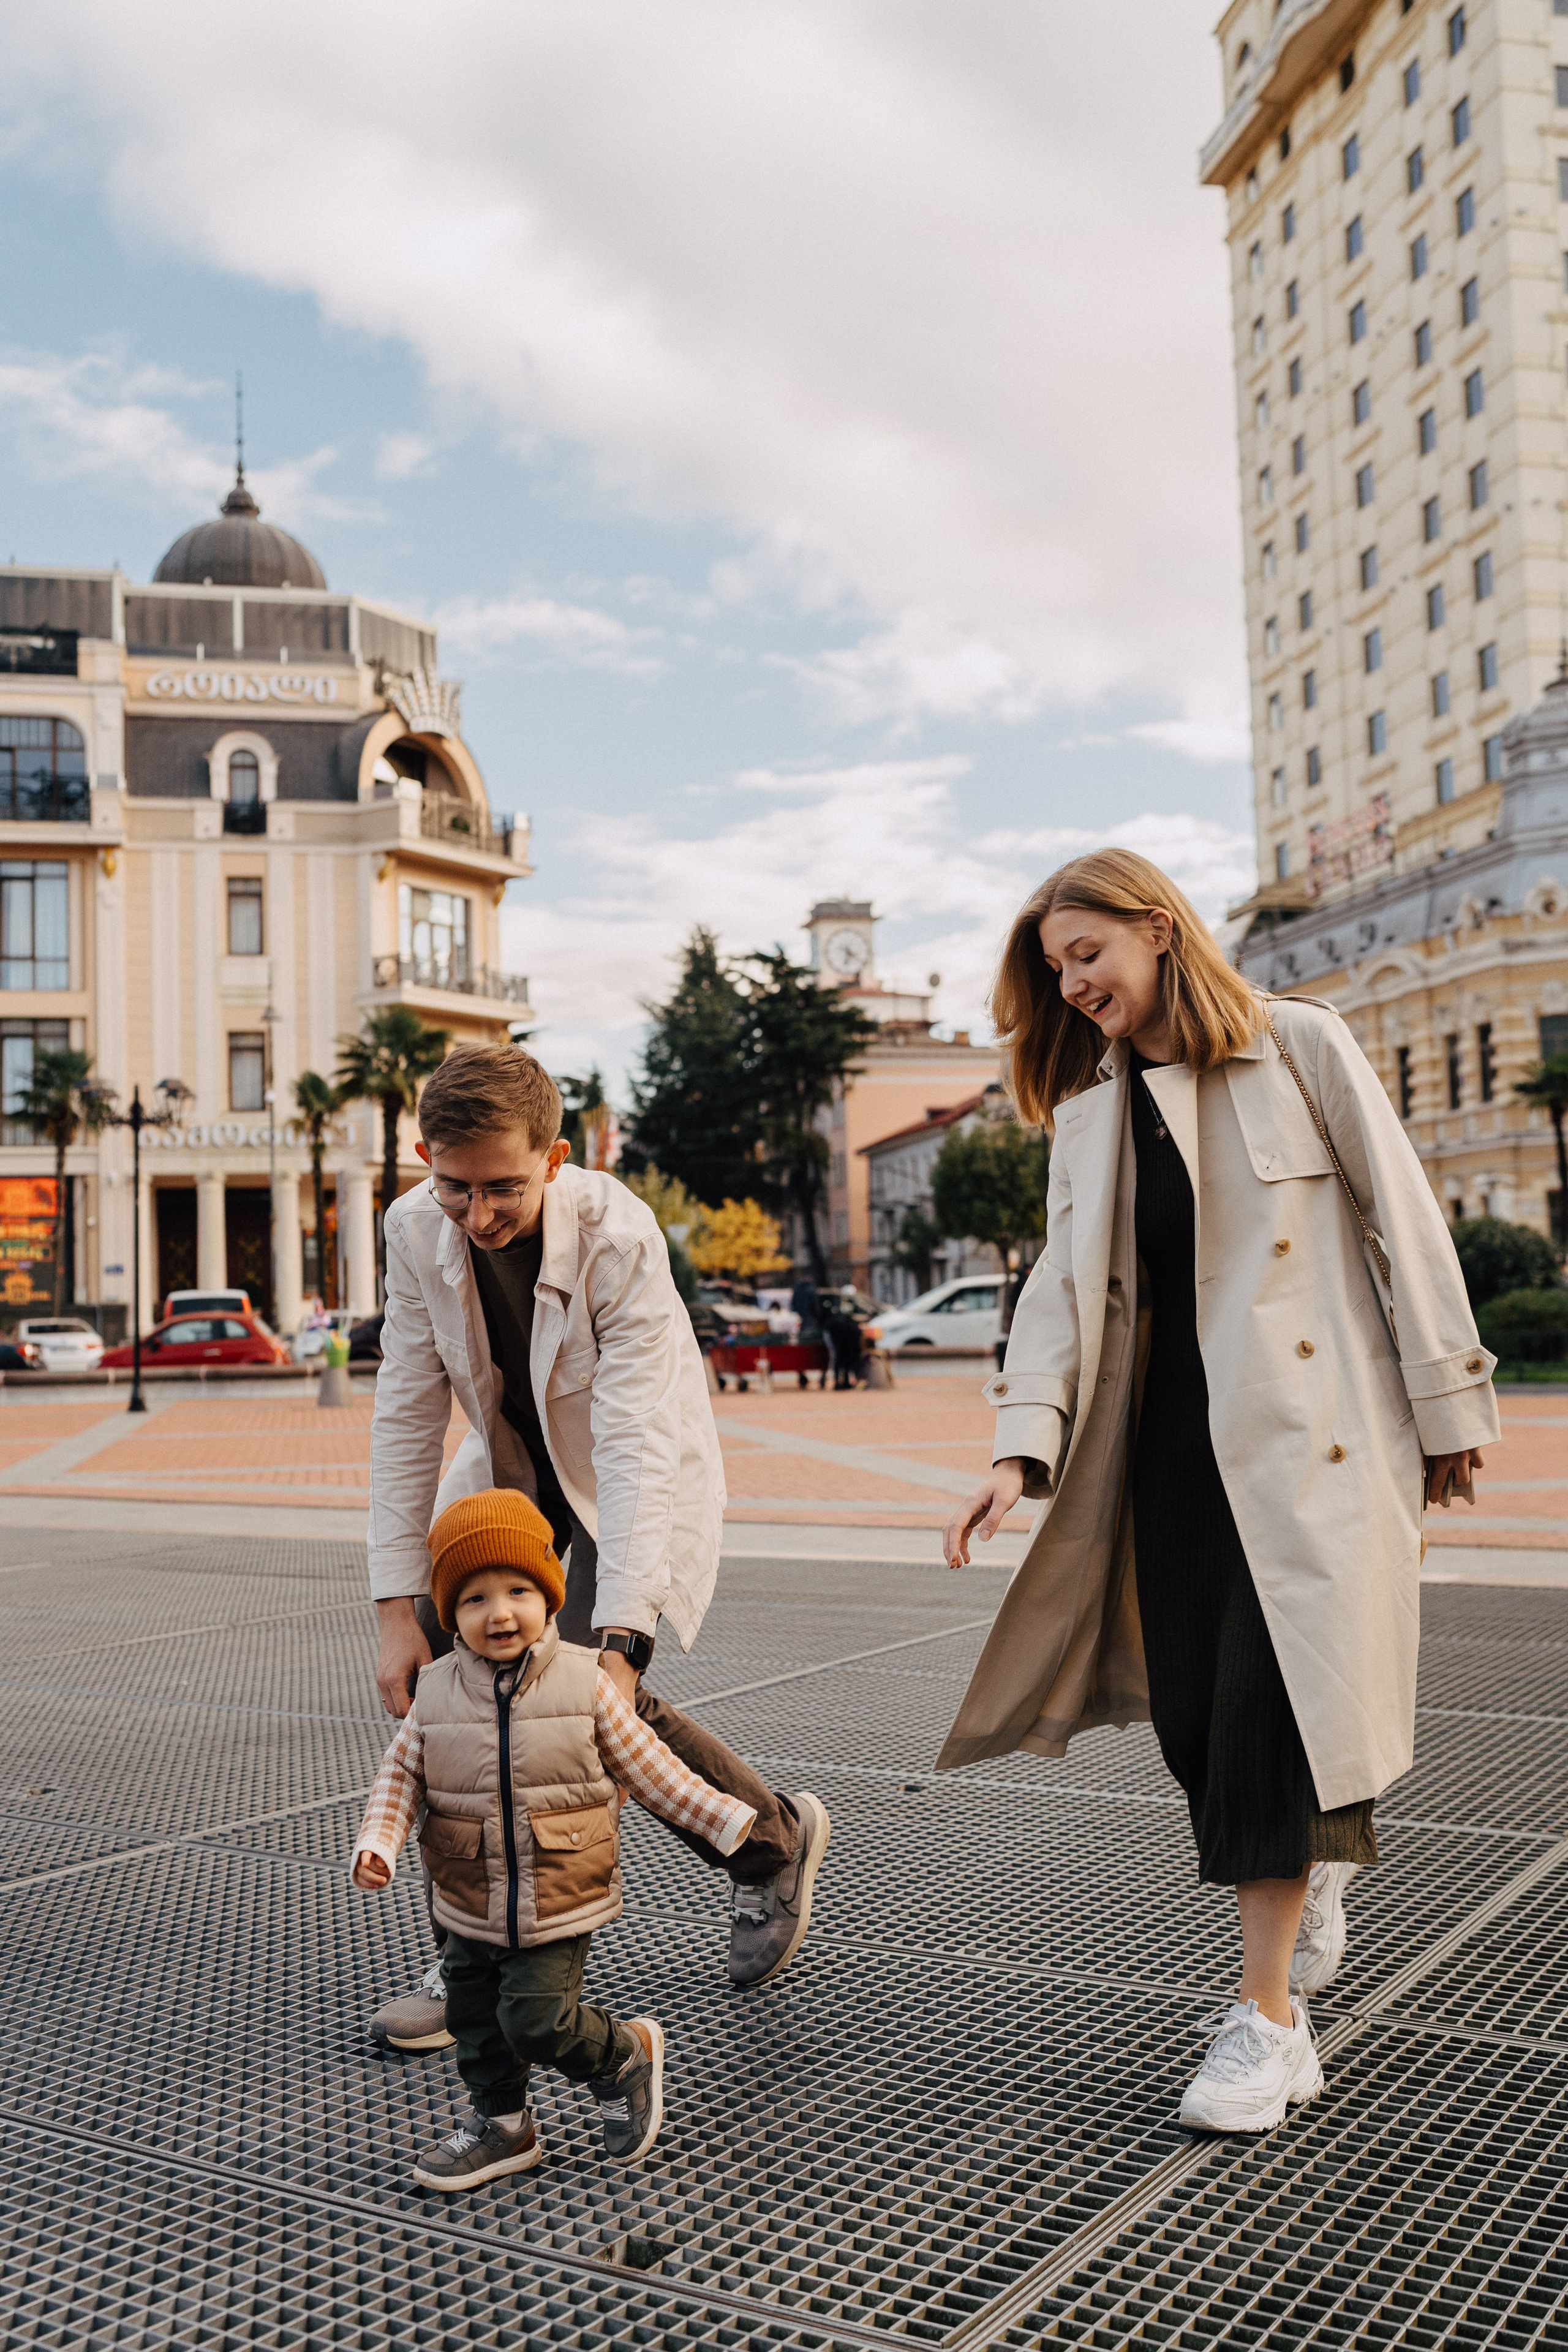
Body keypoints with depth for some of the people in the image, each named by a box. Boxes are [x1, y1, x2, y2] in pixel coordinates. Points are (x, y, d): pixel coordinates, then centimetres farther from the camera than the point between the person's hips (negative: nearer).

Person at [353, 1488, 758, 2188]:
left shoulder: (583, 1684, -11)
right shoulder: (437, 1691, -6)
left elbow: (647, 1766, -2)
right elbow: (400, 1772, 2)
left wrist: (725, 1817, -1)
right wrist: (378, 1841, -15)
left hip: (561, 1906, -4)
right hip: (470, 1911, 4)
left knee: (538, 2021, -9)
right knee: (477, 2024, 15)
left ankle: (627, 2053, 19)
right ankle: (502, 2125, 38)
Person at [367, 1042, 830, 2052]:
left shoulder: (619, 1238, -33)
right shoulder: (417, 1230, -19)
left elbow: (634, 1450, -38)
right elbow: (407, 1419, -13)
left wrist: (620, 1642, -45)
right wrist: (400, 1608, -16)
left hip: (629, 1481, -5)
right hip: (508, 1470, 5)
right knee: (440, 1662, -11)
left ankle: (775, 1841, 11)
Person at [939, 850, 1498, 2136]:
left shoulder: (1301, 1046, -2)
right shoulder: (1090, 1107, 11)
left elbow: (1405, 1222, -2)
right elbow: (1065, 1282, 4)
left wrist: (1448, 1404, -2)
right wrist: (1022, 1445, -9)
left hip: (1310, 1428, -5)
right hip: (1172, 1438, 5)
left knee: (1273, 1703, -9)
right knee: (1195, 1711, 5)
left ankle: (1269, 2017, 0)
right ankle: (1316, 1863, 35)